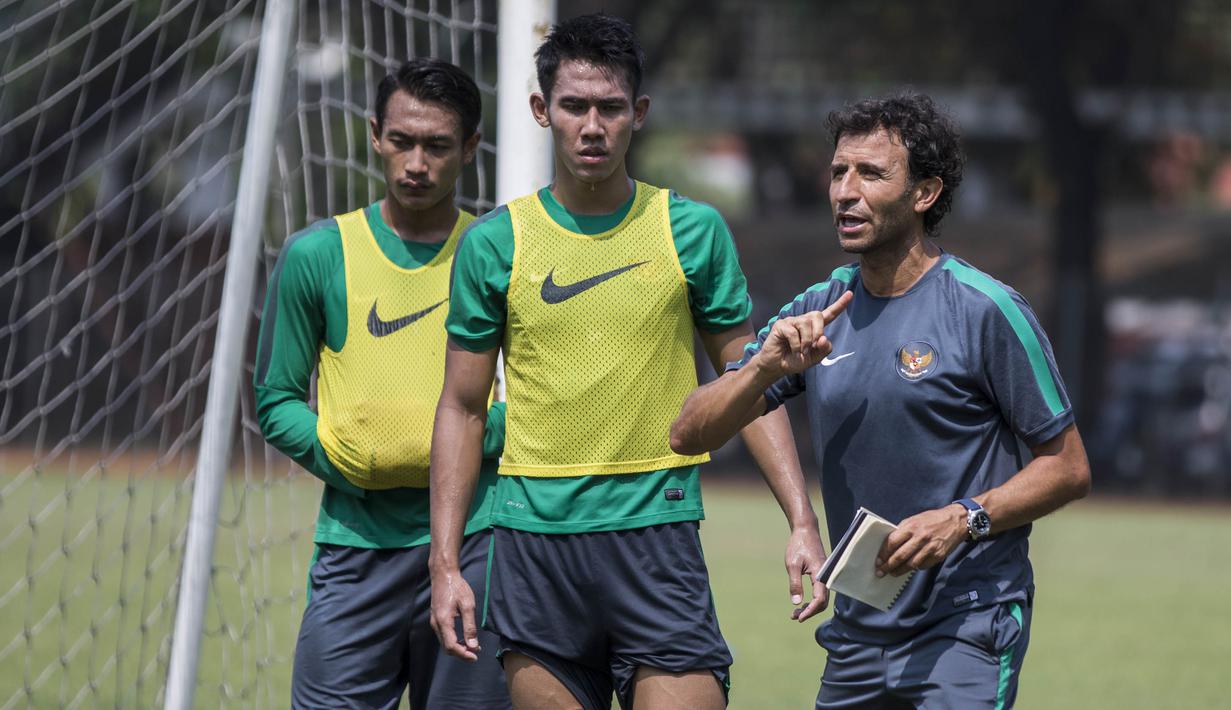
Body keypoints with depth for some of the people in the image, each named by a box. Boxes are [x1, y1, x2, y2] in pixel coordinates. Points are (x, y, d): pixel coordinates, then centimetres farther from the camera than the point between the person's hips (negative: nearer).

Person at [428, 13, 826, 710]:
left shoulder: (694, 230, 3)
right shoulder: (495, 242, 4)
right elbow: (462, 408, 8)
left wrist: (803, 522, -2)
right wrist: (445, 563, 2)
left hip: (657, 533, -1)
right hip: (535, 539, 1)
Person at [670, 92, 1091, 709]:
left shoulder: (986, 311, -8)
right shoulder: (815, 315, 8)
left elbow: (1068, 467, -5)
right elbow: (689, 436, 5)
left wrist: (963, 519, -19)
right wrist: (766, 366, -14)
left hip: (967, 627, -6)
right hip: (858, 631, 6)